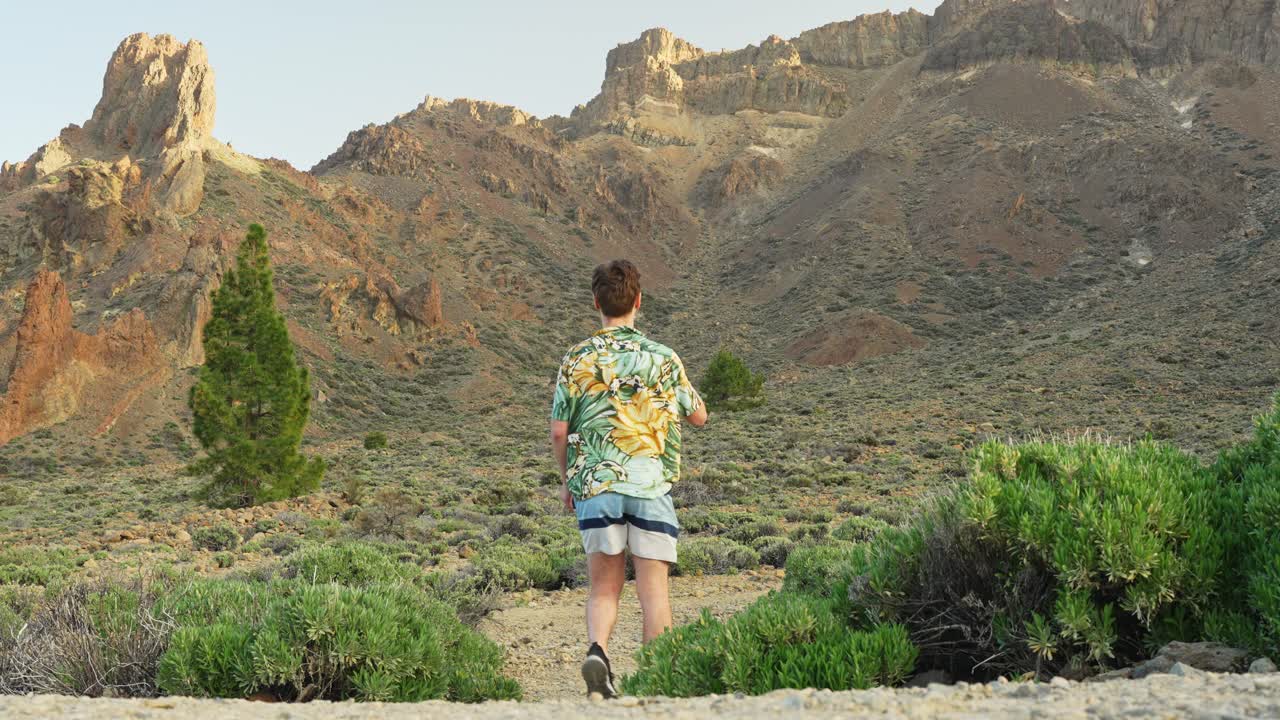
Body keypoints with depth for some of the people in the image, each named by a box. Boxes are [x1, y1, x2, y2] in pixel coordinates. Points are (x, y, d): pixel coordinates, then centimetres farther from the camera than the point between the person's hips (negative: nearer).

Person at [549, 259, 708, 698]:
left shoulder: (576, 361, 1)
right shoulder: (663, 359, 0)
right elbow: (698, 416, 11)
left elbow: (558, 432, 2)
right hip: (651, 485, -1)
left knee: (604, 587, 10)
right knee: (653, 590, 5)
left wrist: (566, 481, 17)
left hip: (594, 486, 1)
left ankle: (597, 651, -13)